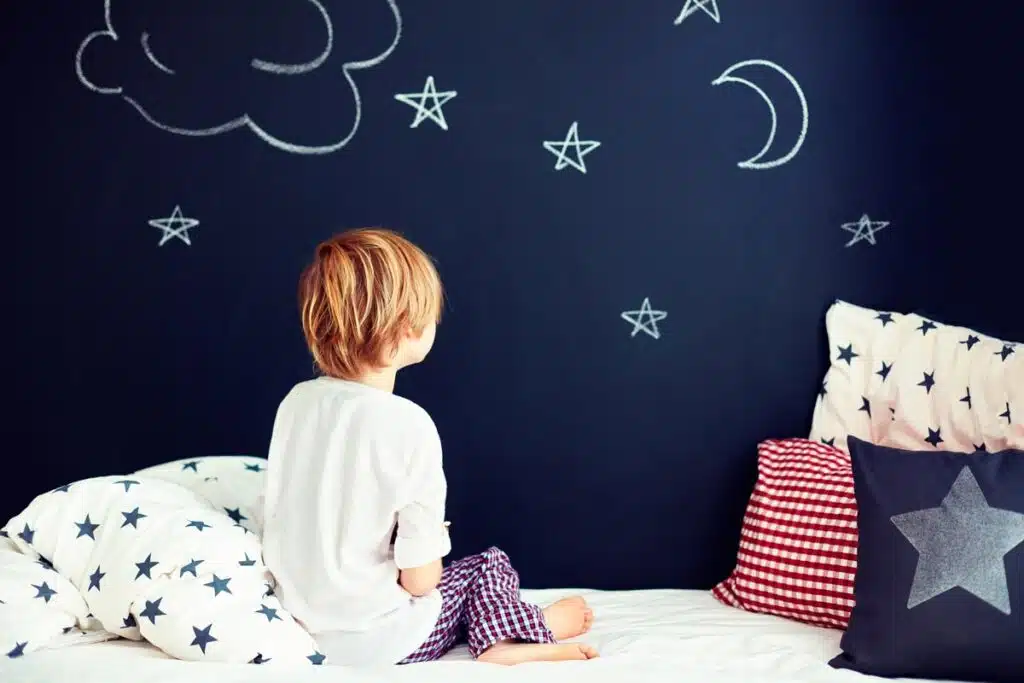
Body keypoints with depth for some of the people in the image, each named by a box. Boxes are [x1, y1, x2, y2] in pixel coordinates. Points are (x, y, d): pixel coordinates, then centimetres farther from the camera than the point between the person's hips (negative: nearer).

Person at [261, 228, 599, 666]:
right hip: (374, 642, -6)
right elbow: (420, 579, -20)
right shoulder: (408, 425, -24)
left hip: (299, 625, 6)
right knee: (491, 568, 17)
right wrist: (433, 542, 2)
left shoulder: (297, 401, -6)